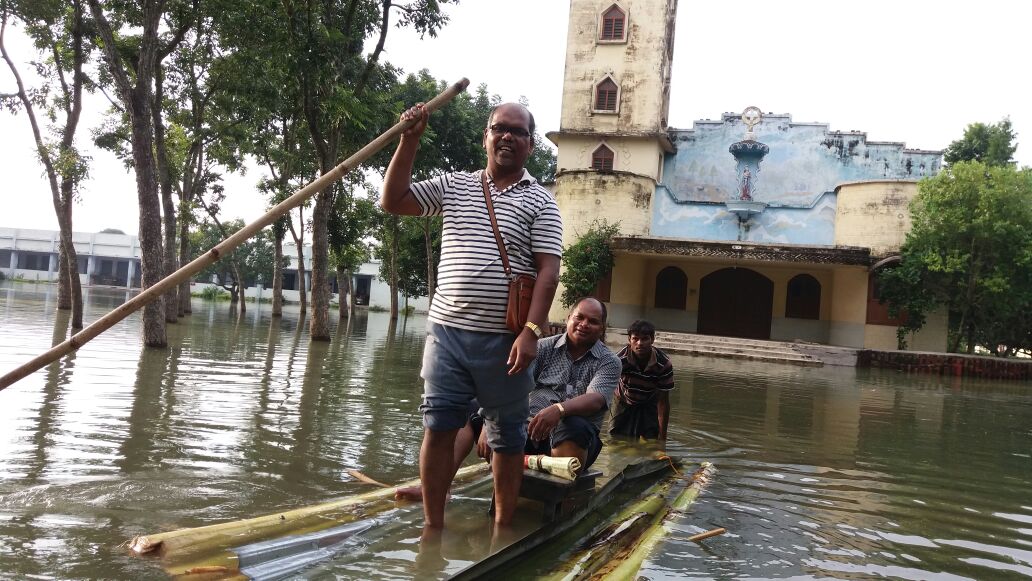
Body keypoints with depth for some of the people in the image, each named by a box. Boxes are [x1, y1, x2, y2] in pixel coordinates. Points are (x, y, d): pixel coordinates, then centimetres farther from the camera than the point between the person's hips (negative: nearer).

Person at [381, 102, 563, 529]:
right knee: (438, 428, 4)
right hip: (446, 331, 3)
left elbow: (548, 270, -7)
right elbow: (392, 201, 9)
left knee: (507, 437, 8)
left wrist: (531, 330, -18)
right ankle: (432, 526, 15)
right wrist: (409, 141, 0)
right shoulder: (454, 186, 11)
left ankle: (502, 529, 22)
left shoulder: (540, 202, 1)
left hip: (503, 339, -2)